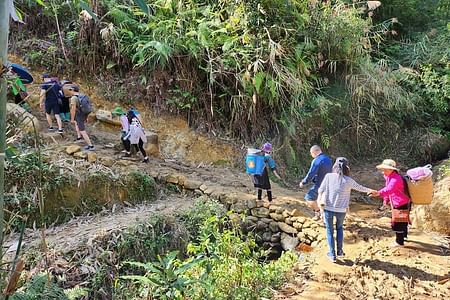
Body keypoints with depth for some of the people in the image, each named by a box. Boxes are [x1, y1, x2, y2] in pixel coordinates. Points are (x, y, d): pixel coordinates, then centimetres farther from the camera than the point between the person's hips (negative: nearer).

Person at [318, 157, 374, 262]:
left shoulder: (329, 176, -9)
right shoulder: (348, 181, -6)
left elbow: (321, 190, -7)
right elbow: (360, 188, 10)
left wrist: (320, 202, 6)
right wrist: (370, 190, 29)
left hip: (328, 209, -1)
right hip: (341, 210, 1)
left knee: (330, 231, 13)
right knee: (339, 228, 25)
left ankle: (332, 255, 16)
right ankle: (339, 251, 28)